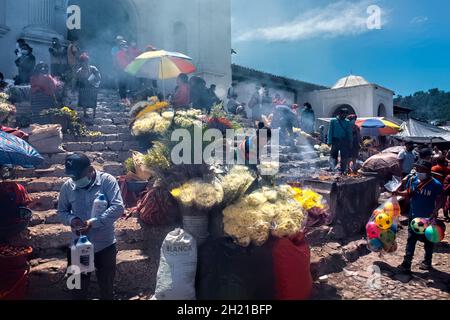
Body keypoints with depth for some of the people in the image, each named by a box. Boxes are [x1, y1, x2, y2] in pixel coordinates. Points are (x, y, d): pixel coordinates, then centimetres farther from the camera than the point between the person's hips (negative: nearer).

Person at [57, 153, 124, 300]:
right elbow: (61, 211, 9)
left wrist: (93, 222, -28)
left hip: (105, 244, -2)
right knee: (79, 287, 18)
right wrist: (71, 219, -14)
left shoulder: (107, 181, -13)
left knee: (106, 285, 16)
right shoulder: (67, 186, -2)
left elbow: (118, 207, -21)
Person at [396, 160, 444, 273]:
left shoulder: (436, 184, -17)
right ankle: (407, 263, 11)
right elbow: (408, 194, 6)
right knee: (411, 239, 6)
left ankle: (427, 262, 36)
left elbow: (440, 200, -13)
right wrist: (399, 193, -13)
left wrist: (435, 210, -28)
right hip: (414, 216, 3)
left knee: (428, 240, 16)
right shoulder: (412, 180, -5)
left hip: (428, 218, -3)